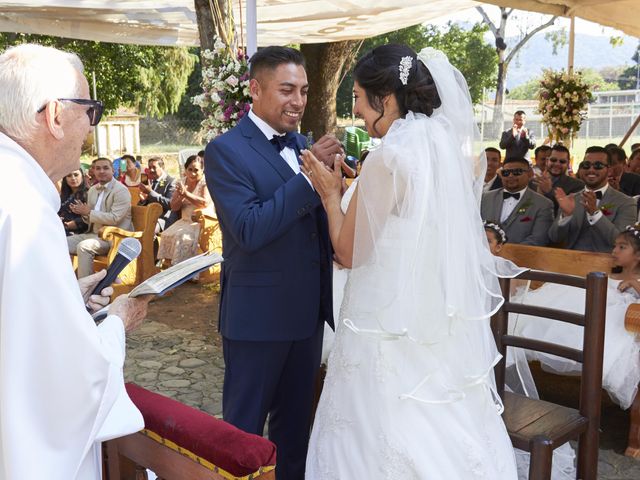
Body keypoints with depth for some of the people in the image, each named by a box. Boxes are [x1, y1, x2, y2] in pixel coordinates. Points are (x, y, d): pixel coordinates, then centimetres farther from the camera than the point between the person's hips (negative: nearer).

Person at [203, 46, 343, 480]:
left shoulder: (303, 146, 8)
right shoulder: (226, 150, -12)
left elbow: (320, 223, 10)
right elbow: (249, 230, -24)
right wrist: (310, 174, -26)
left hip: (308, 310, 7)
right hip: (258, 313, -6)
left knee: (296, 421, 21)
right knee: (245, 427, 11)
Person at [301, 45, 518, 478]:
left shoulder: (390, 156, -18)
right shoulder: (453, 148, 3)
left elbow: (350, 252, -11)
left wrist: (331, 194, 2)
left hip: (395, 325, -7)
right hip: (448, 320, 8)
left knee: (387, 440, 8)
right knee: (446, 428, 19)